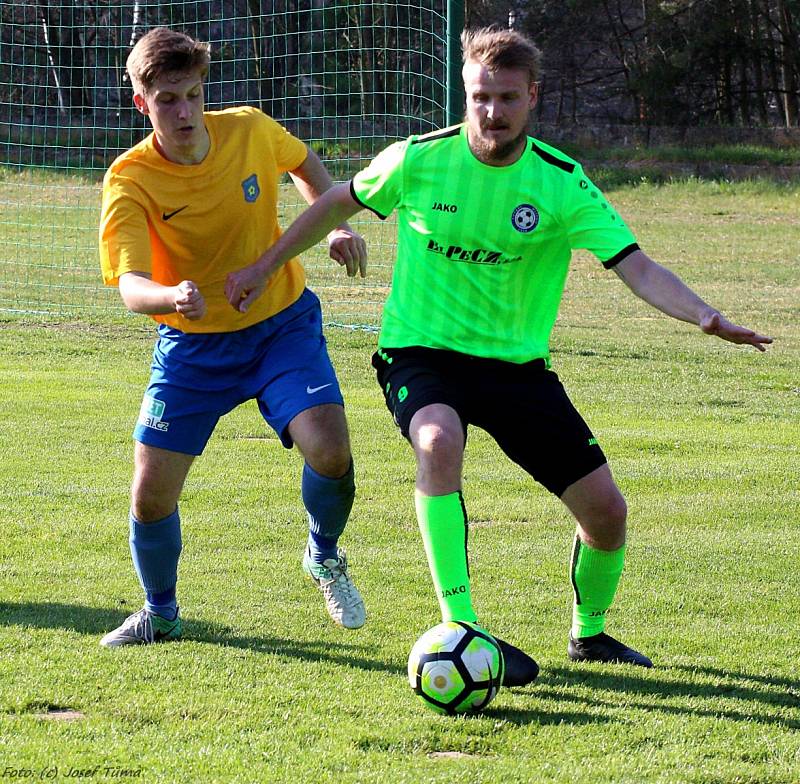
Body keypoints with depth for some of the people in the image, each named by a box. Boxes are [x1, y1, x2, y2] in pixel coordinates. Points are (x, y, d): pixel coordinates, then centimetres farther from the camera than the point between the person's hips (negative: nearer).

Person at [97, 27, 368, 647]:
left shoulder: (250, 130, -12)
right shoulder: (130, 181, -20)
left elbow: (304, 164, 13)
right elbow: (130, 287, -33)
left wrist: (335, 225, -1)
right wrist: (171, 297, -55)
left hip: (282, 323, 0)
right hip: (193, 344, 0)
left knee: (329, 450, -23)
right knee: (151, 494, -5)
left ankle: (325, 557, 10)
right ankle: (161, 615, 25)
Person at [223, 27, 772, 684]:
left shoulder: (562, 182, -10)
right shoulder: (419, 160, -10)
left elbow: (637, 268, -17)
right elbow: (339, 202, 9)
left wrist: (705, 316, -35)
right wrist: (265, 267, 14)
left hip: (518, 364, 2)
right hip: (422, 353, -2)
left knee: (606, 509, -3)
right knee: (438, 441, -37)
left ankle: (590, 633, 28)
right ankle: (460, 630, -31)